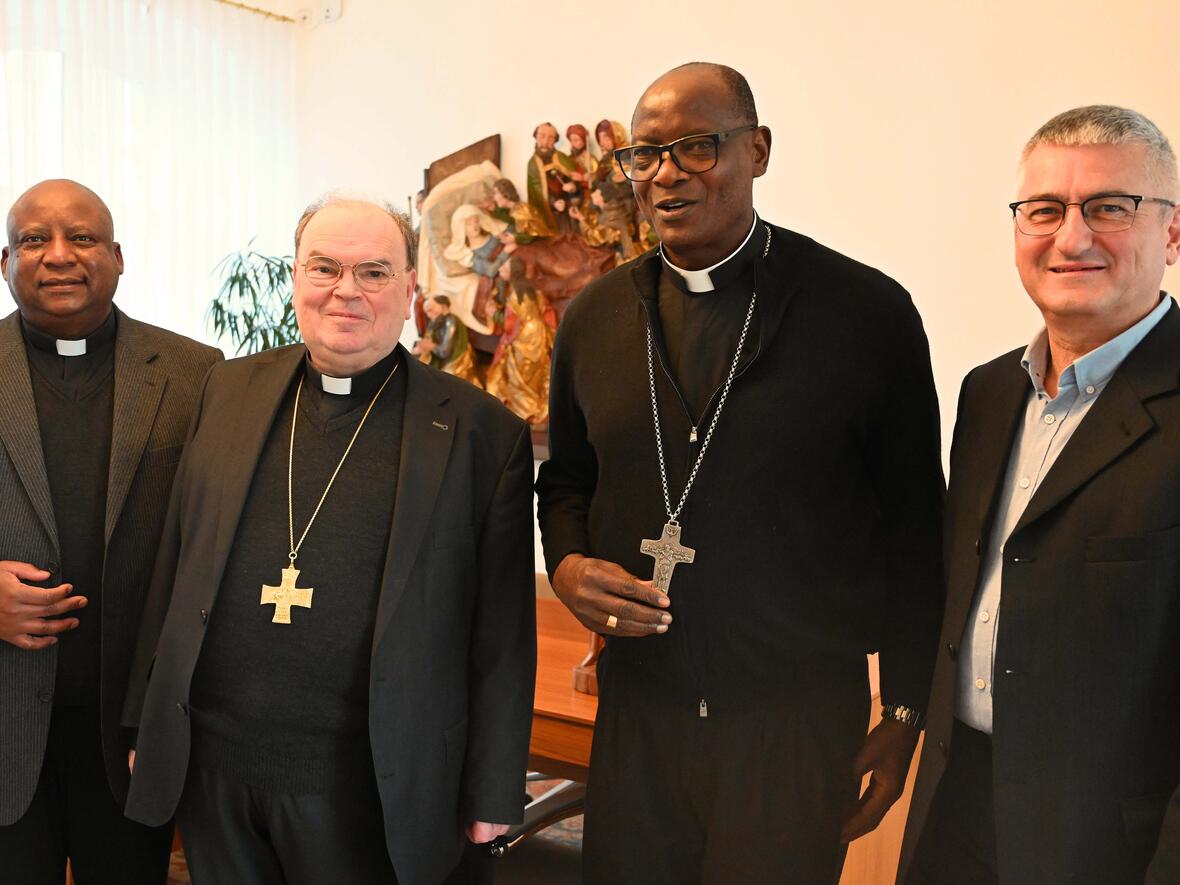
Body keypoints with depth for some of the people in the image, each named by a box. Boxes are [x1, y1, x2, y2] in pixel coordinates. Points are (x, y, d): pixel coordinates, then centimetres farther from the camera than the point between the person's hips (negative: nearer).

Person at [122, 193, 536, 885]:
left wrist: (493, 794, -4)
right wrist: (148, 723, 11)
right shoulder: (229, 392, 6)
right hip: (210, 770, 4)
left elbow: (501, 636, -5)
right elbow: (175, 566, 10)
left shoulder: (480, 431, -6)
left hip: (369, 791, -3)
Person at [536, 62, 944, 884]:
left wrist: (909, 711, -1)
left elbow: (915, 528, -3)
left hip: (799, 722, -3)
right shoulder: (593, 317, 4)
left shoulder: (867, 311, -8)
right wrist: (567, 566, -6)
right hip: (637, 709, 4)